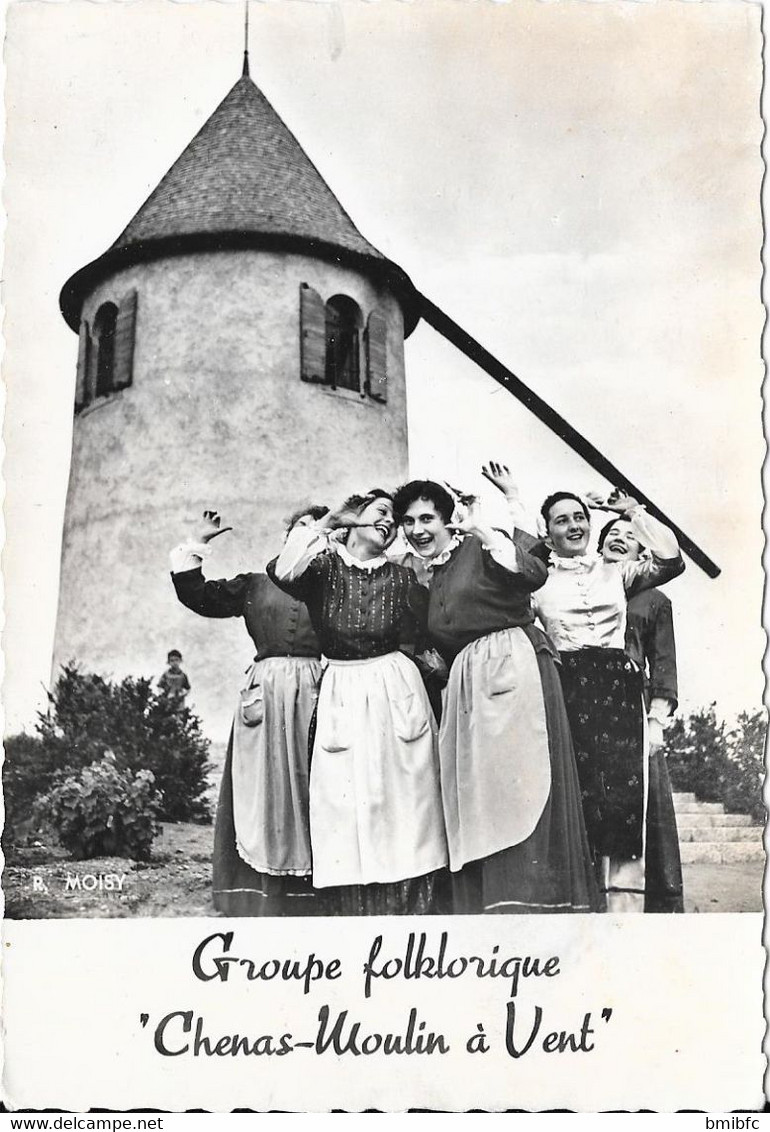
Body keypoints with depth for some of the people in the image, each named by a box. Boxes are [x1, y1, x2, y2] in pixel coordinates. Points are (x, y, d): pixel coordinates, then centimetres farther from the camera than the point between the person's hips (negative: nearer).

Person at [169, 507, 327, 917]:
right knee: (264, 787, 1)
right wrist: (197, 545, 6)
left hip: (316, 696, -1)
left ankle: (311, 900, 4)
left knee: (309, 786, -2)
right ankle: (264, 898, 6)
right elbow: (198, 596, 11)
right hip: (266, 694, 1)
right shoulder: (254, 586, 15)